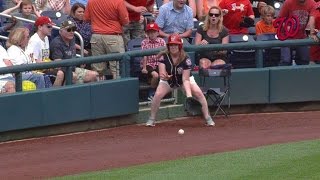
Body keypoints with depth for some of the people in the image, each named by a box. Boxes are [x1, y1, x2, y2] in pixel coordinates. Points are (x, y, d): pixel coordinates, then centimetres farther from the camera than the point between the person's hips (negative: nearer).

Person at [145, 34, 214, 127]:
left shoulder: (186, 59, -28)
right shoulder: (163, 56, -24)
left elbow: (185, 79, -31)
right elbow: (162, 74, -31)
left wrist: (189, 94, -45)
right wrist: (164, 76, -57)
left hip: (185, 79, -1)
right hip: (168, 80, 1)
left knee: (199, 93, -21)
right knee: (158, 94, -24)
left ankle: (208, 118, -7)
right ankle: (152, 119, -6)